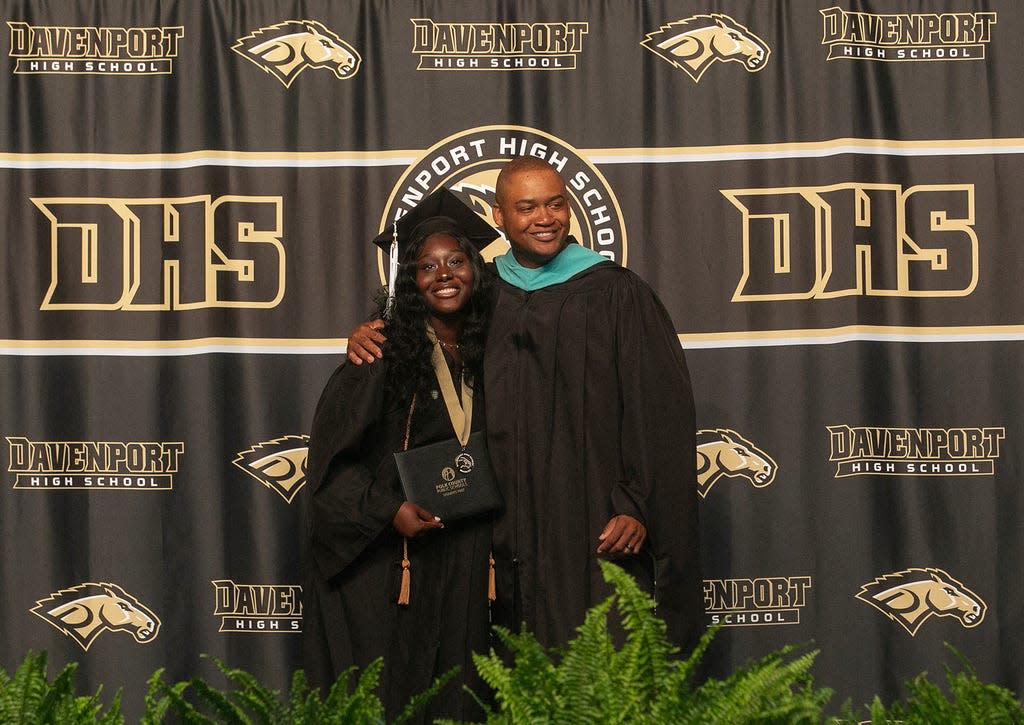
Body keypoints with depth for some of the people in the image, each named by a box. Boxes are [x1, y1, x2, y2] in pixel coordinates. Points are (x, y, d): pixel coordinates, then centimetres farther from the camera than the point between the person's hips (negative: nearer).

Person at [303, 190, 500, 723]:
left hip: (465, 559, 5)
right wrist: (389, 510, -18)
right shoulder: (384, 355, -7)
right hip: (384, 557, -4)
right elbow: (331, 457, -9)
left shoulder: (487, 356, 8)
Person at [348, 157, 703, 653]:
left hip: (597, 532, -4)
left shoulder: (615, 293, -1)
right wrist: (368, 337, 4)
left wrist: (638, 506, -12)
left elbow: (661, 411, -5)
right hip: (510, 533, 4)